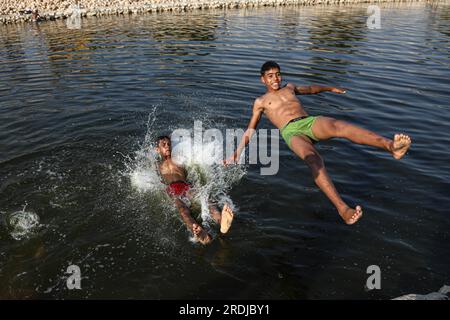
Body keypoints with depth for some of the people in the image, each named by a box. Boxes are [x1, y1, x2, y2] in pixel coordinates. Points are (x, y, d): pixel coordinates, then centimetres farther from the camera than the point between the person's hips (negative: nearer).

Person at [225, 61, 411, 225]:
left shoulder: (289, 88, 33)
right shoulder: (261, 101, 22)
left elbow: (310, 89, 51)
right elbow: (250, 130, 22)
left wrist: (330, 89, 61)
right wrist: (236, 154, 13)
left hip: (311, 122, 4)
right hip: (291, 132, -3)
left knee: (338, 126, -33)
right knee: (314, 160, -37)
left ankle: (391, 146, -58)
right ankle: (342, 209, -56)